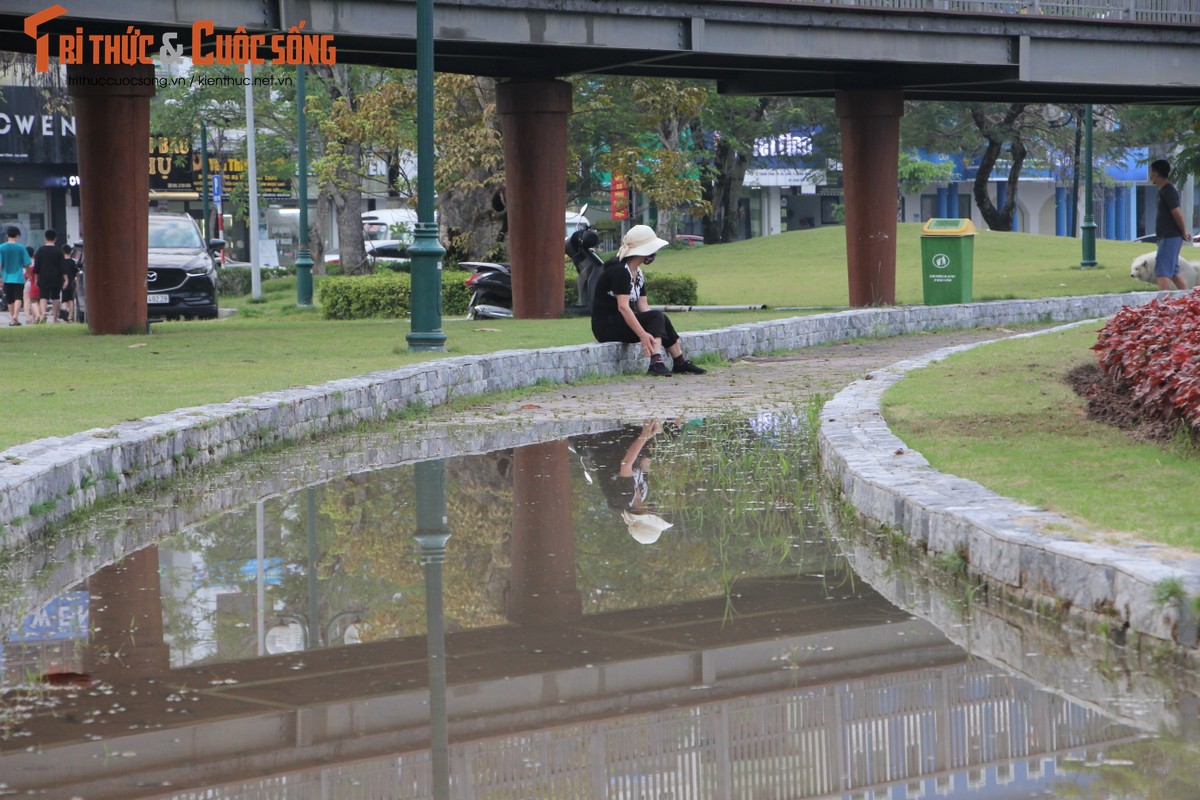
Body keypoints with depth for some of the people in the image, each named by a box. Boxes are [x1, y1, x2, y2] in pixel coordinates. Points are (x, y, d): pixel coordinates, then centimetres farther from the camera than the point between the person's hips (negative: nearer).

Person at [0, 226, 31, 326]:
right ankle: (16, 315, -25)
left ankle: (12, 318, 22)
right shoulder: (21, 247, -5)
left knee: (10, 299, 13)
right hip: (18, 277, -2)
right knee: (18, 298, -5)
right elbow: (26, 264, -2)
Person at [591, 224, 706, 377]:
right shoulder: (620, 271, -17)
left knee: (661, 320, -6)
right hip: (606, 325, -9)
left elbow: (643, 306, 9)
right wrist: (643, 334, -35)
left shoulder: (638, 274, 13)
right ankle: (656, 363, -31)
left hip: (624, 323, 9)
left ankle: (680, 363, 0)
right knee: (657, 317, -21)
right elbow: (623, 307, -27)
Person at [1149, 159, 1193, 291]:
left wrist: (1184, 232, -10)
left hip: (1170, 237, -10)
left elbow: (1177, 212, -20)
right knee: (1173, 272, 15)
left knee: (1162, 272, -13)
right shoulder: (1165, 190, 15)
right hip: (1169, 237, 10)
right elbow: (1177, 212, 19)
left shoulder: (1168, 190, -16)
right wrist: (1184, 231, 14)